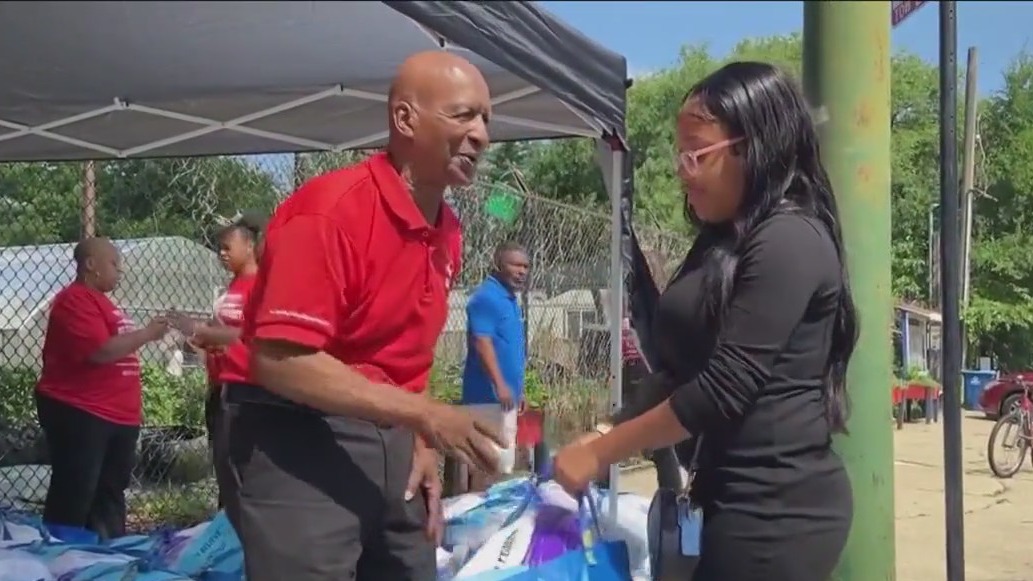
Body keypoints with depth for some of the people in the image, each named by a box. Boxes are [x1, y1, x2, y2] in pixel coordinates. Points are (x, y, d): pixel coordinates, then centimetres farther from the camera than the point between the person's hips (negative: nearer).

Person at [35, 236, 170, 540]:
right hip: (78, 413, -10)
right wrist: (147, 334, -15)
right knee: (73, 498, -7)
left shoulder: (100, 300, 18)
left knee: (109, 494, 15)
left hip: (116, 415, 10)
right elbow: (100, 351, -24)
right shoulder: (75, 301, -14)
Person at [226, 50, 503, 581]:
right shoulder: (330, 210, -17)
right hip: (299, 443, -8)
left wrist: (421, 444, 5)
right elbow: (279, 361, -23)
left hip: (391, 441, 8)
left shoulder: (447, 231, 8)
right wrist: (424, 415, -24)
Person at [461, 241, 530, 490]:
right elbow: (482, 342, -21)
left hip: (505, 394, 10)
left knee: (500, 460, 13)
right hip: (489, 395, -10)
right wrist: (500, 385, -26)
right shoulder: (486, 297, -13)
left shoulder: (510, 300, 16)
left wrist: (518, 390, 23)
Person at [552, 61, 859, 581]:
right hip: (743, 500, 9)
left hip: (777, 508, -9)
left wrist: (601, 452, -12)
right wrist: (606, 434, 2)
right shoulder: (724, 242, 15)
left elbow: (724, 386, -20)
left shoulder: (789, 241, -15)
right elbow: (681, 368, 16)